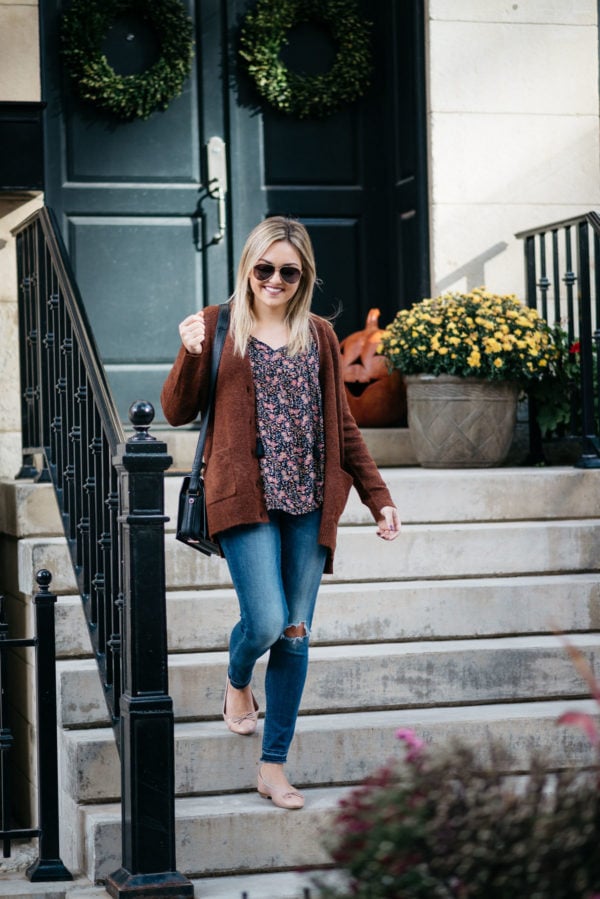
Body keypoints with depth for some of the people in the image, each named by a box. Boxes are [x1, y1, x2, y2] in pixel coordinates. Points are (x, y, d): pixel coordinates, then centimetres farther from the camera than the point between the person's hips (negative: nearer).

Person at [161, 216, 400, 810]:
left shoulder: (319, 336, 13)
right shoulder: (219, 325, 4)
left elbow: (341, 424, 18)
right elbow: (178, 411, 1)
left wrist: (378, 496, 14)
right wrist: (192, 353, -16)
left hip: (308, 501, 3)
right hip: (245, 495, -3)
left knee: (295, 633, 2)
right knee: (266, 621, -14)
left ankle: (273, 766, 13)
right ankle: (237, 681, 23)